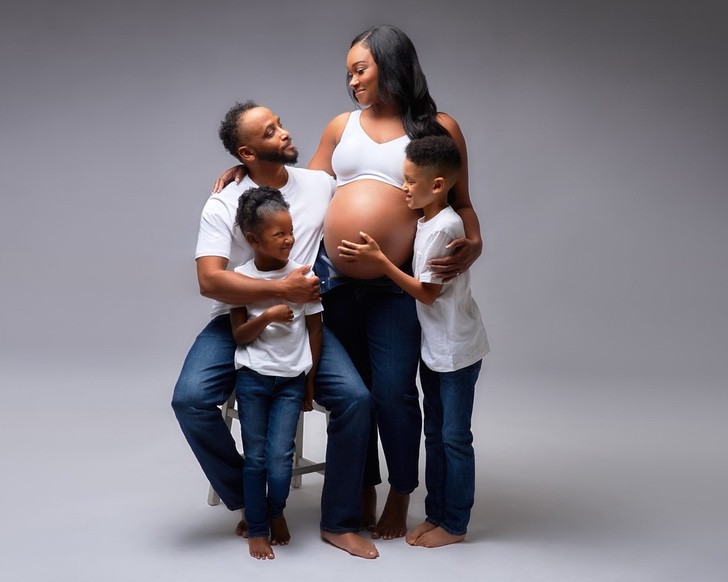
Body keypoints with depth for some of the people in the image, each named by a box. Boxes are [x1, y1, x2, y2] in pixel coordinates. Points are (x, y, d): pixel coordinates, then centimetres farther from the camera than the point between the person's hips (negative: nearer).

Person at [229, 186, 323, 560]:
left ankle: (277, 512, 24)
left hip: (291, 380, 0)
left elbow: (314, 330, 4)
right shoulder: (240, 277, -5)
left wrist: (311, 380, 6)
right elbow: (239, 335, -3)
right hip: (252, 378, 0)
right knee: (255, 457, 6)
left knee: (280, 457, -6)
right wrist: (267, 316, -21)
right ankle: (257, 529, 22)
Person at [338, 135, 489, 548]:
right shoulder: (426, 220, 4)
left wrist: (379, 259, -19)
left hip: (456, 350, -9)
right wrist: (376, 256, 2)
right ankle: (436, 514, 27)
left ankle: (455, 525, 15)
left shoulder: (445, 227, -22)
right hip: (433, 347, 9)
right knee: (435, 434, 15)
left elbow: (427, 293, -20)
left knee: (455, 437, 3)